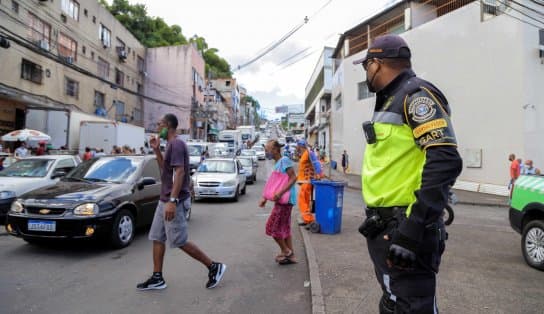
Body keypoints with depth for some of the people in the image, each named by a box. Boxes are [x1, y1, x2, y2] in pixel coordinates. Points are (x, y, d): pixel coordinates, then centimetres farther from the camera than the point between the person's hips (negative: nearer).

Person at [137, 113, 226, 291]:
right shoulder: (171, 145, 15)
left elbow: (179, 172, -25)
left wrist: (172, 201, -30)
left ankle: (214, 267, 6)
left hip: (173, 201, -10)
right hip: (164, 200, 10)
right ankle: (157, 278, 19)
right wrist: (157, 150, 13)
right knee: (157, 238, 11)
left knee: (179, 242, -4)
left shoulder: (176, 144, -16)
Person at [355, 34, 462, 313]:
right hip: (383, 226, 10)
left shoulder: (416, 95, -10)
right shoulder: (390, 101, 19)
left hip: (403, 228, -10)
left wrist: (414, 229, -27)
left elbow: (445, 162, -23)